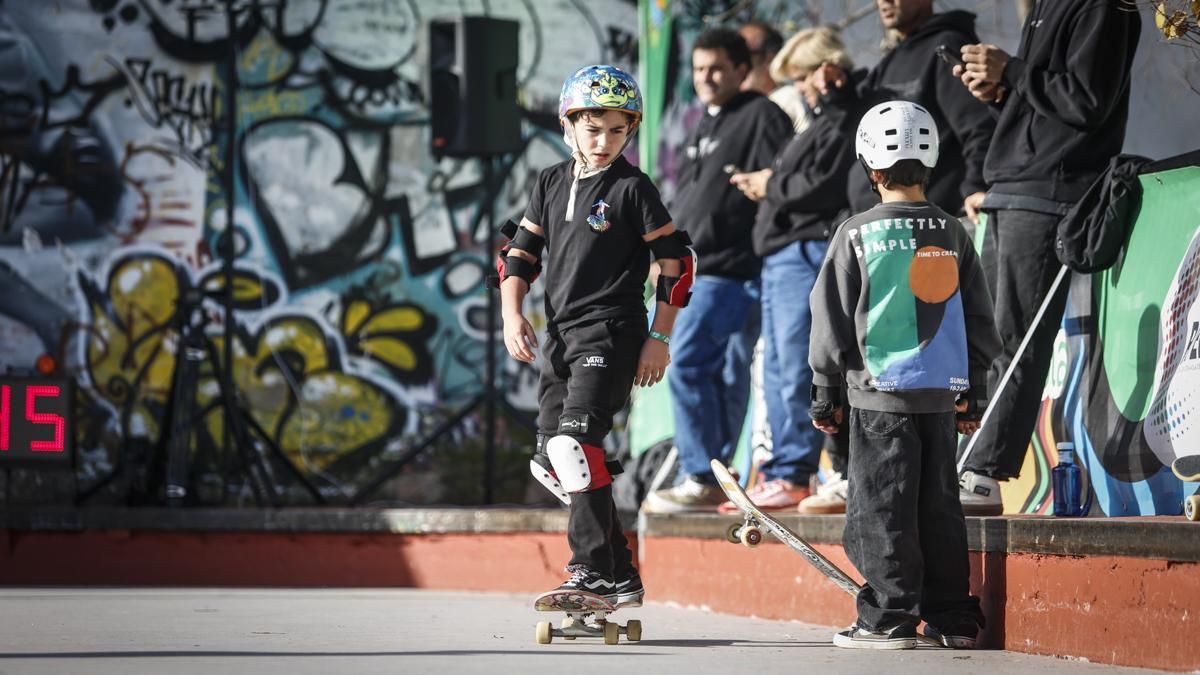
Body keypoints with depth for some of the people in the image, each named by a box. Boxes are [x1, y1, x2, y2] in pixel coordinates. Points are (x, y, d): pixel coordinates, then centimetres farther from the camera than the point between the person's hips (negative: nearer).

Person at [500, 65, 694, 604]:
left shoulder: (633, 188, -5)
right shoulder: (551, 183, 11)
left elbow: (675, 260, -4)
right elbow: (520, 252, 15)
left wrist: (659, 338, -6)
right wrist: (512, 313, 0)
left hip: (611, 334, -7)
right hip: (560, 334, 7)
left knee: (575, 440, -23)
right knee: (554, 456, 7)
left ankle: (594, 570, -20)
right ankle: (621, 579, 17)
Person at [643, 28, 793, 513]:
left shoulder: (762, 117, -6)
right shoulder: (705, 127, 22)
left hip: (730, 268, -9)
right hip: (692, 270, 9)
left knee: (685, 363, -14)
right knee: (724, 374, 9)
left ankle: (703, 480, -12)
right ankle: (720, 478, 10)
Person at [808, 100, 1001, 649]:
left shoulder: (857, 234, -5)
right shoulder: (953, 235, 7)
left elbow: (832, 321, -2)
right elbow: (979, 320, 12)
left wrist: (825, 396, 7)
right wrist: (974, 395, 20)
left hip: (880, 391, -4)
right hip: (943, 393, 4)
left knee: (882, 506, -1)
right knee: (939, 503, 10)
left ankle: (889, 618, -3)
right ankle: (953, 618, 11)